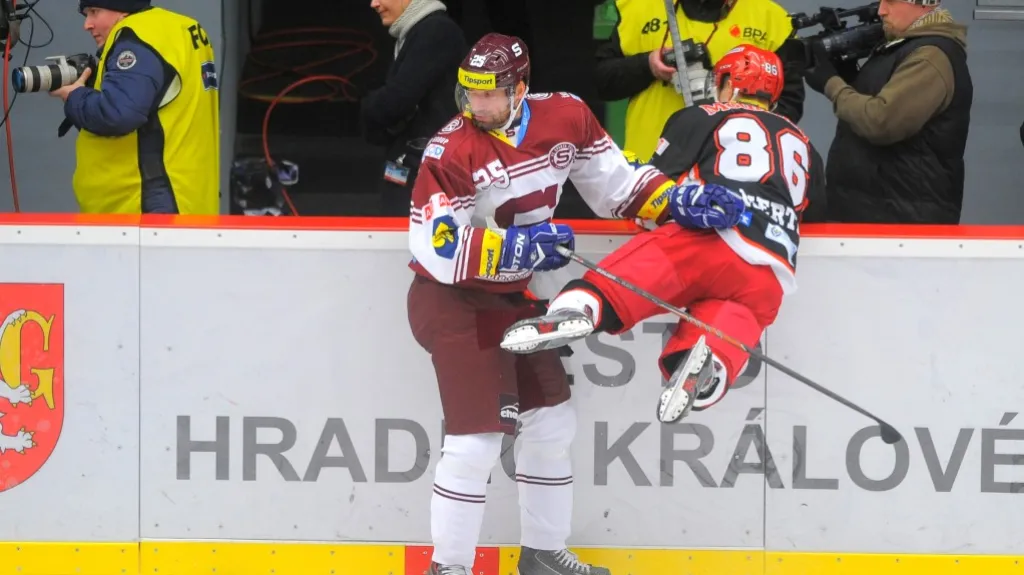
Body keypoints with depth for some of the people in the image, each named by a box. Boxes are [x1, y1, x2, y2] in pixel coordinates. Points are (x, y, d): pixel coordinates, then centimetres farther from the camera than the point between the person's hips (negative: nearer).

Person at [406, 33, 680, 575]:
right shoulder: (452, 150, -23)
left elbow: (613, 182, 6)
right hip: (453, 301, -7)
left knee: (551, 423, 13)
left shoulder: (565, 118, -7)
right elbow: (439, 247, -26)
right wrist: (519, 246, -28)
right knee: (476, 438, -13)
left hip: (514, 296, 7)